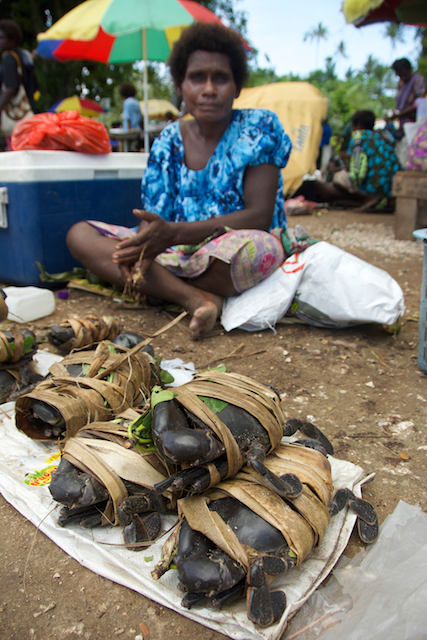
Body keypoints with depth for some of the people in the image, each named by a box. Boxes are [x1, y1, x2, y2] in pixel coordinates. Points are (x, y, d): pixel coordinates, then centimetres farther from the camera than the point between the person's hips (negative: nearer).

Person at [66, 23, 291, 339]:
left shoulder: (260, 127, -5)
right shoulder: (169, 141, 7)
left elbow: (259, 216, -15)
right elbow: (153, 215, 2)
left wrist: (174, 232, -25)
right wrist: (144, 244, -26)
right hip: (178, 252, 4)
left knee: (253, 247, -41)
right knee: (79, 234, -9)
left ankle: (155, 286, -11)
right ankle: (194, 296, -27)